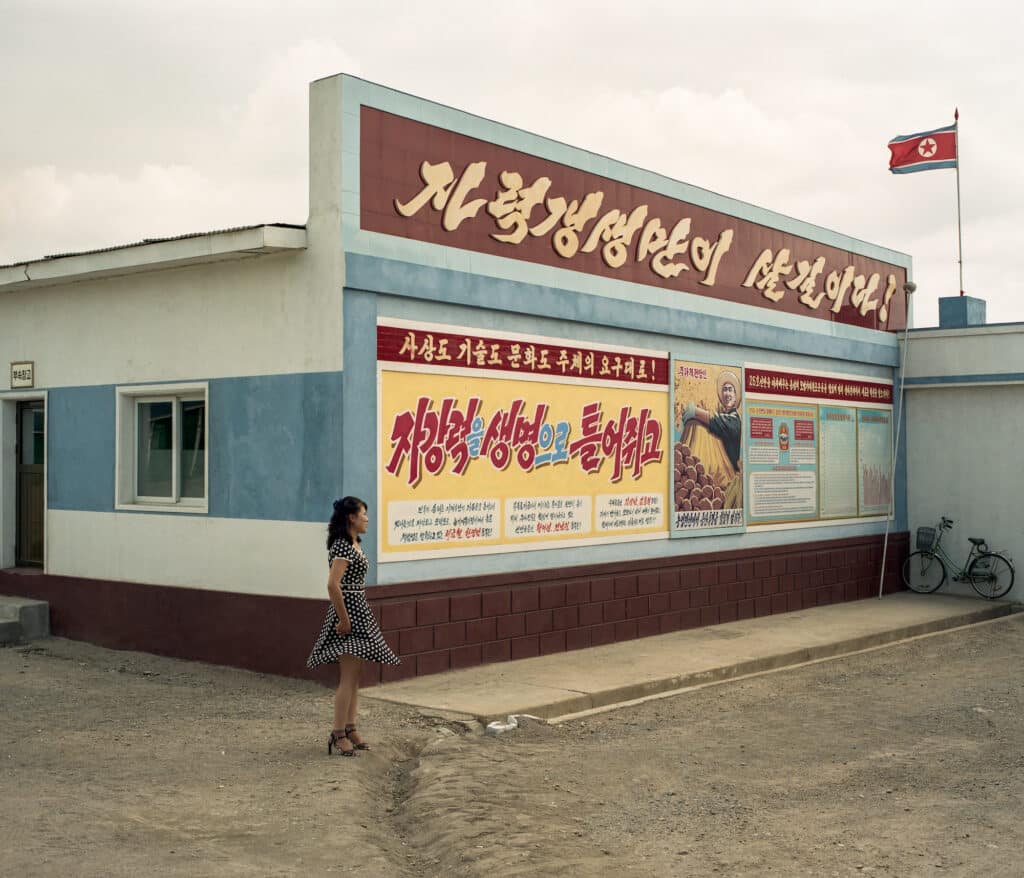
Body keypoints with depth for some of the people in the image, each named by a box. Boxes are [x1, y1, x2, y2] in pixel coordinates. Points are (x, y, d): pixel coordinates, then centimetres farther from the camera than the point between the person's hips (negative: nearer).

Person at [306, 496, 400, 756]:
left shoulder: (353, 544, 14)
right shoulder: (342, 546, -16)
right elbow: (333, 585, -25)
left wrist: (354, 617, 16)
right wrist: (343, 619, -21)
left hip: (359, 612, 10)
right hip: (348, 611, -10)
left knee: (355, 676, 13)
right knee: (348, 677, -8)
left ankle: (350, 729, 20)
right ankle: (338, 734, -2)